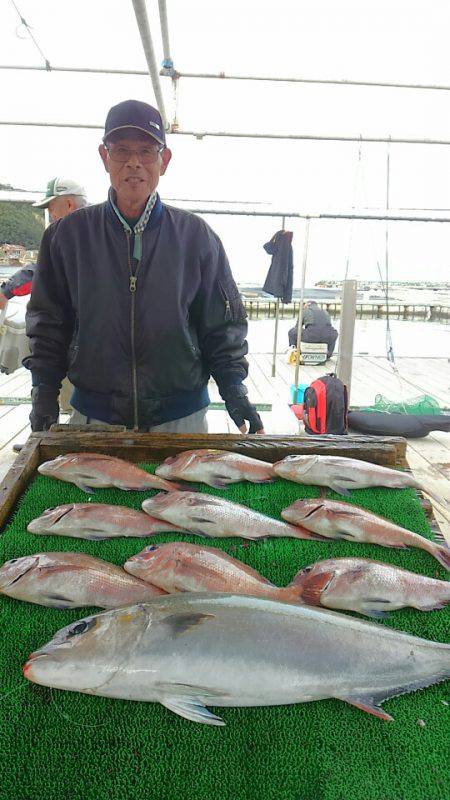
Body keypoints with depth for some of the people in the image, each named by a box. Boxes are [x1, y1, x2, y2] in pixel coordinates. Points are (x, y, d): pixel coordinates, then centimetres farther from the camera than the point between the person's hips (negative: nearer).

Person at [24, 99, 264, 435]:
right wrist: (44, 390, -2)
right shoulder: (68, 235, 1)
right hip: (93, 415, 1)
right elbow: (47, 322, 6)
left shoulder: (196, 236, -1)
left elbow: (223, 324, 2)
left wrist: (234, 388, -8)